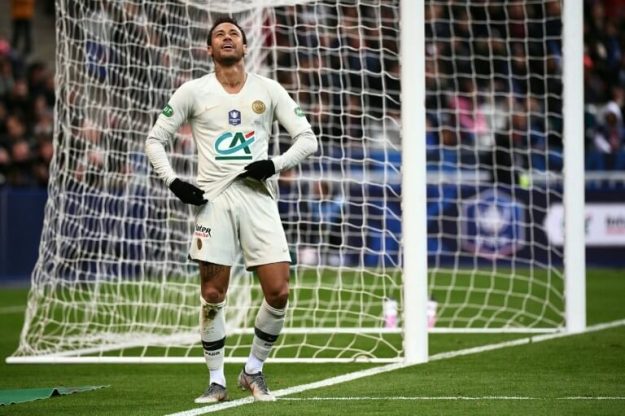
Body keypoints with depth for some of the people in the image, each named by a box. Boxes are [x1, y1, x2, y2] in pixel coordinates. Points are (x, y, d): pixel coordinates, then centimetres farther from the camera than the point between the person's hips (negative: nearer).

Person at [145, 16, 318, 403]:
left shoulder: (268, 90, 8)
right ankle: (216, 381, 9)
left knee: (279, 292, -7)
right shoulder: (194, 92, 6)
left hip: (259, 196, 1)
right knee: (213, 295, -4)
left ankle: (254, 370, 12)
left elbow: (307, 139, 9)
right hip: (214, 197, -1)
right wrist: (174, 182, -4)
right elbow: (155, 139, 10)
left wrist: (275, 164, -8)